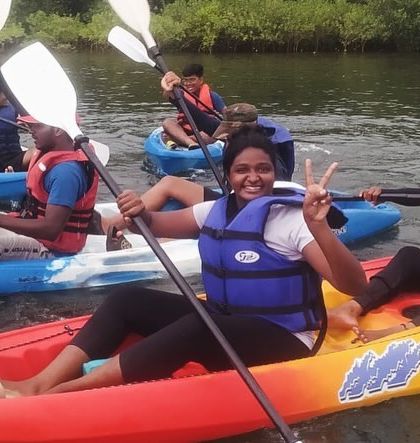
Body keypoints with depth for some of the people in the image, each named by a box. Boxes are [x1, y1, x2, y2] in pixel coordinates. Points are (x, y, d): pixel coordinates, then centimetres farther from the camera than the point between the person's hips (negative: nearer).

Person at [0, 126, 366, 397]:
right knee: (128, 300, -4)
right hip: (220, 323, 8)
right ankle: (41, 384, -19)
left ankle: (63, 392, -34)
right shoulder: (218, 211, 6)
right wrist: (142, 214, -13)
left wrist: (318, 227, -43)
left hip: (279, 341, -7)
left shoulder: (291, 219, -15)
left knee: (195, 330, -35)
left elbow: (355, 286, -24)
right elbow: (163, 225, 12)